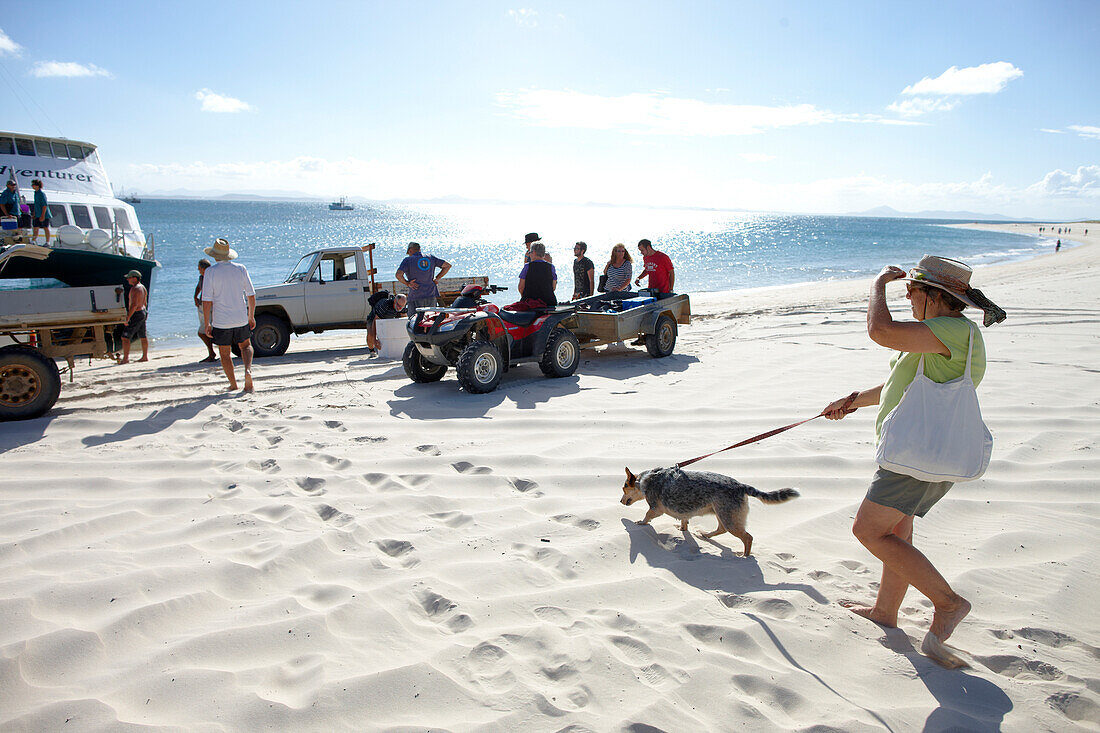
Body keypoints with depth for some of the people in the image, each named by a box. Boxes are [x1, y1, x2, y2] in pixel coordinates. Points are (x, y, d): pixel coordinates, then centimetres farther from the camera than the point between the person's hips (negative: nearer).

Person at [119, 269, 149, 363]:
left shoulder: (135, 289, -18)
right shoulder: (142, 287, 11)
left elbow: (134, 305, -25)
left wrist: (127, 318, -25)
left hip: (136, 315, -10)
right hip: (143, 312, 10)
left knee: (125, 337, -7)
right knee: (143, 336, 15)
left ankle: (125, 358, -8)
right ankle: (145, 356, 20)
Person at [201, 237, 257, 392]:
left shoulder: (210, 271, -9)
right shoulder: (240, 269, -1)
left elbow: (207, 301, -11)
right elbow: (251, 295, 1)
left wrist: (206, 323, -4)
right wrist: (251, 317, 12)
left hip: (221, 322, -2)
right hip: (241, 319, 3)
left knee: (225, 353, 12)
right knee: (245, 346, 22)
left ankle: (233, 384, 16)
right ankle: (248, 369, -5)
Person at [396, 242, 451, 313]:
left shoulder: (407, 260, -2)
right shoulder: (430, 258, 10)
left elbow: (398, 275, -17)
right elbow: (448, 265, 14)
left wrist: (407, 283, -2)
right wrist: (437, 278, 13)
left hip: (416, 298, -4)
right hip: (432, 297, 4)